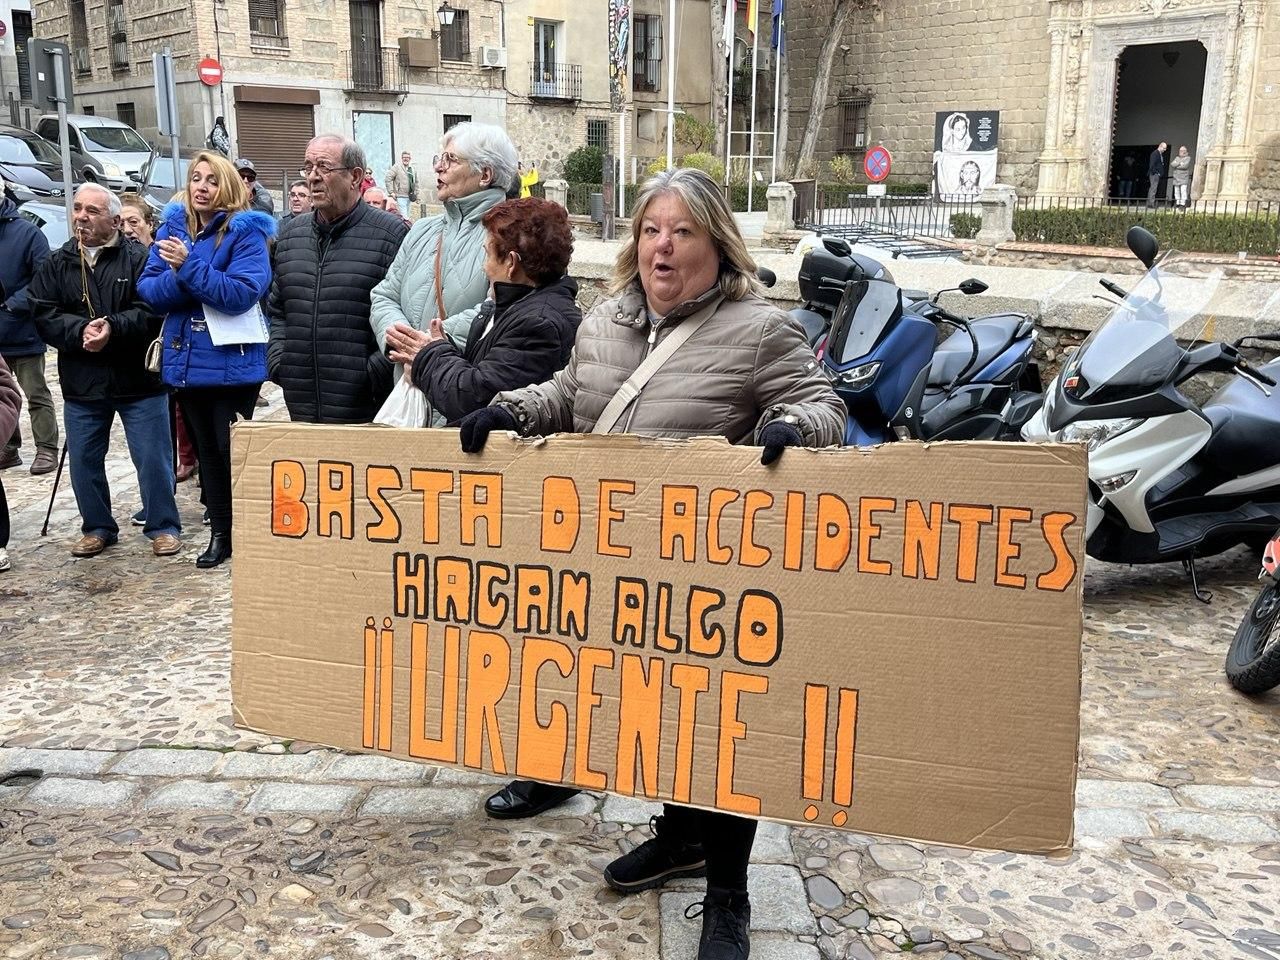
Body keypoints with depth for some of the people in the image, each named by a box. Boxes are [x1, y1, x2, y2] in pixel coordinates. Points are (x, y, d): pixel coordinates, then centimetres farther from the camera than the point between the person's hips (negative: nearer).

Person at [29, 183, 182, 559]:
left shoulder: (139, 258, -4)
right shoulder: (56, 263, 7)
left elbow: (151, 311, -13)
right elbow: (44, 315, -1)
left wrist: (113, 328, -27)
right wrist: (79, 331, -18)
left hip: (138, 379, -4)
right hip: (81, 383, 4)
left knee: (153, 459, 2)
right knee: (84, 461, 11)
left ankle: (163, 527, 17)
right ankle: (97, 528, 27)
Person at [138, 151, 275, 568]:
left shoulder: (246, 231, -9)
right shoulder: (172, 226, 6)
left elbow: (242, 293, -20)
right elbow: (149, 289, 1)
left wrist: (189, 266, -25)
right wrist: (178, 276, -19)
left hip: (232, 361, -6)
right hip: (186, 360, 6)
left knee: (233, 450, 0)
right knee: (206, 450, 14)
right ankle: (220, 533, 26)